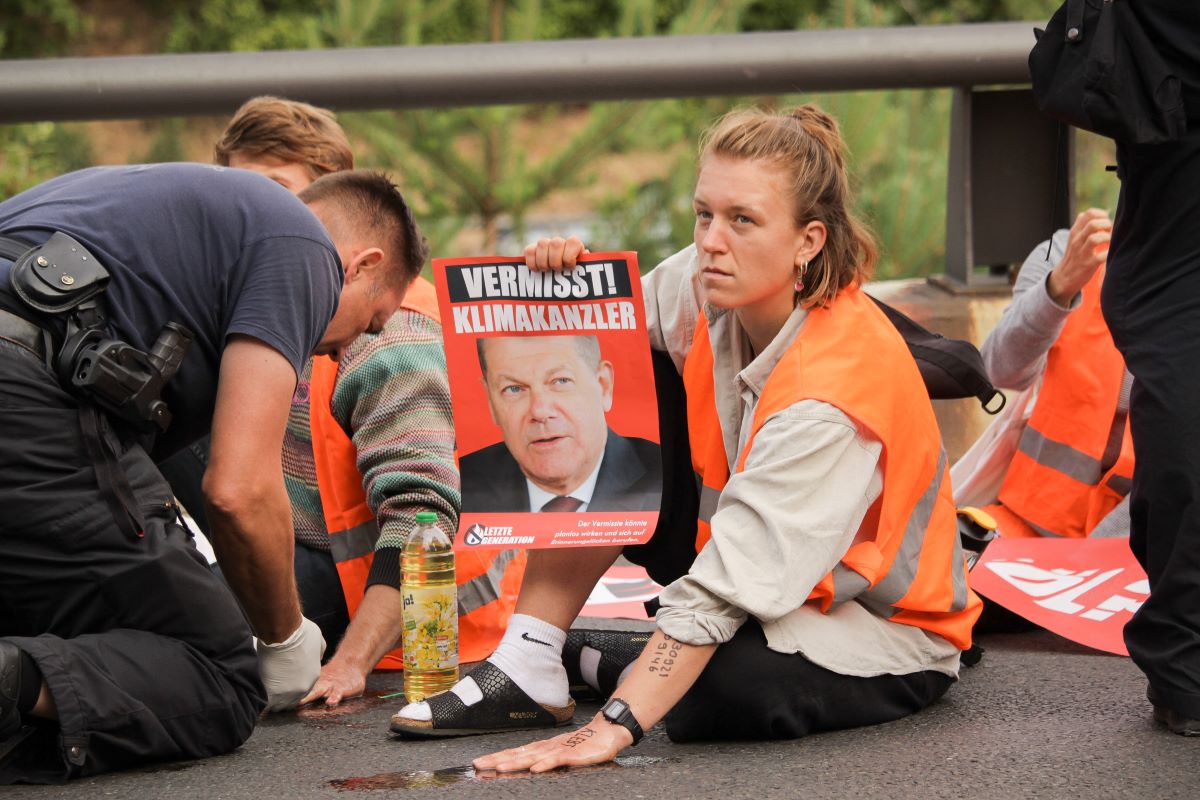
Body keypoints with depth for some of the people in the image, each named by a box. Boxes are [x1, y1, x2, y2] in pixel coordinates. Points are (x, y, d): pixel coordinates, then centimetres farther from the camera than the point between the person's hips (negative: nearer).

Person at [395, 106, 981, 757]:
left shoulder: (832, 393, -33)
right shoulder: (716, 286, -11)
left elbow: (728, 583, -36)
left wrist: (612, 727, -41)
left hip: (887, 628, -7)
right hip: (770, 586, 7)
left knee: (725, 689, -38)